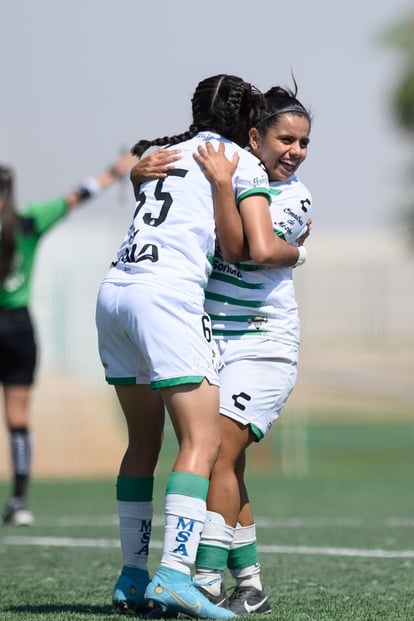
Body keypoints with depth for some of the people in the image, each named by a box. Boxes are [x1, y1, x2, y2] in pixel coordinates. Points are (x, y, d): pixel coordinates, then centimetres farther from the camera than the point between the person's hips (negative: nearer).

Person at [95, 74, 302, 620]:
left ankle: (132, 577, 16)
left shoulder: (164, 155, 25)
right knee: (202, 441, -8)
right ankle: (173, 576, -22)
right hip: (168, 294, -7)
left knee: (144, 440, 16)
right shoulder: (245, 163, 8)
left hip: (114, 289, 7)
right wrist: (294, 251, 20)